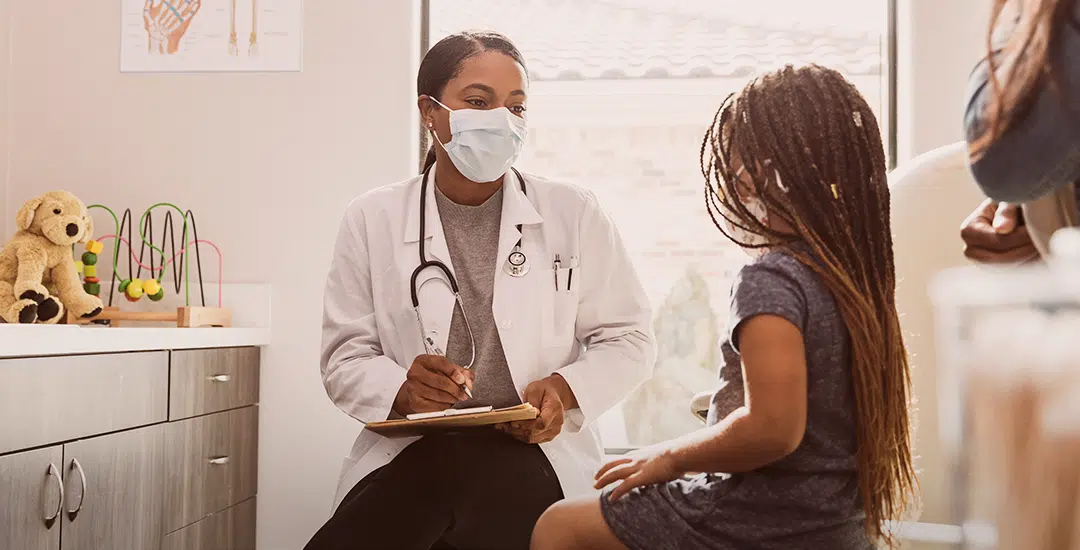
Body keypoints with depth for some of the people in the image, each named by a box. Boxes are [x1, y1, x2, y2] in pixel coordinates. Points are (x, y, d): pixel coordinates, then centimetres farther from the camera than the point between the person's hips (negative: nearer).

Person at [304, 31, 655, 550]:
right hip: (405, 456, 1)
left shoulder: (575, 214, 7)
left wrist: (566, 389, -11)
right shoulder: (371, 220, 7)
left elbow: (628, 339, 9)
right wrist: (401, 390, -17)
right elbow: (345, 359, 6)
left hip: (534, 454, 0)